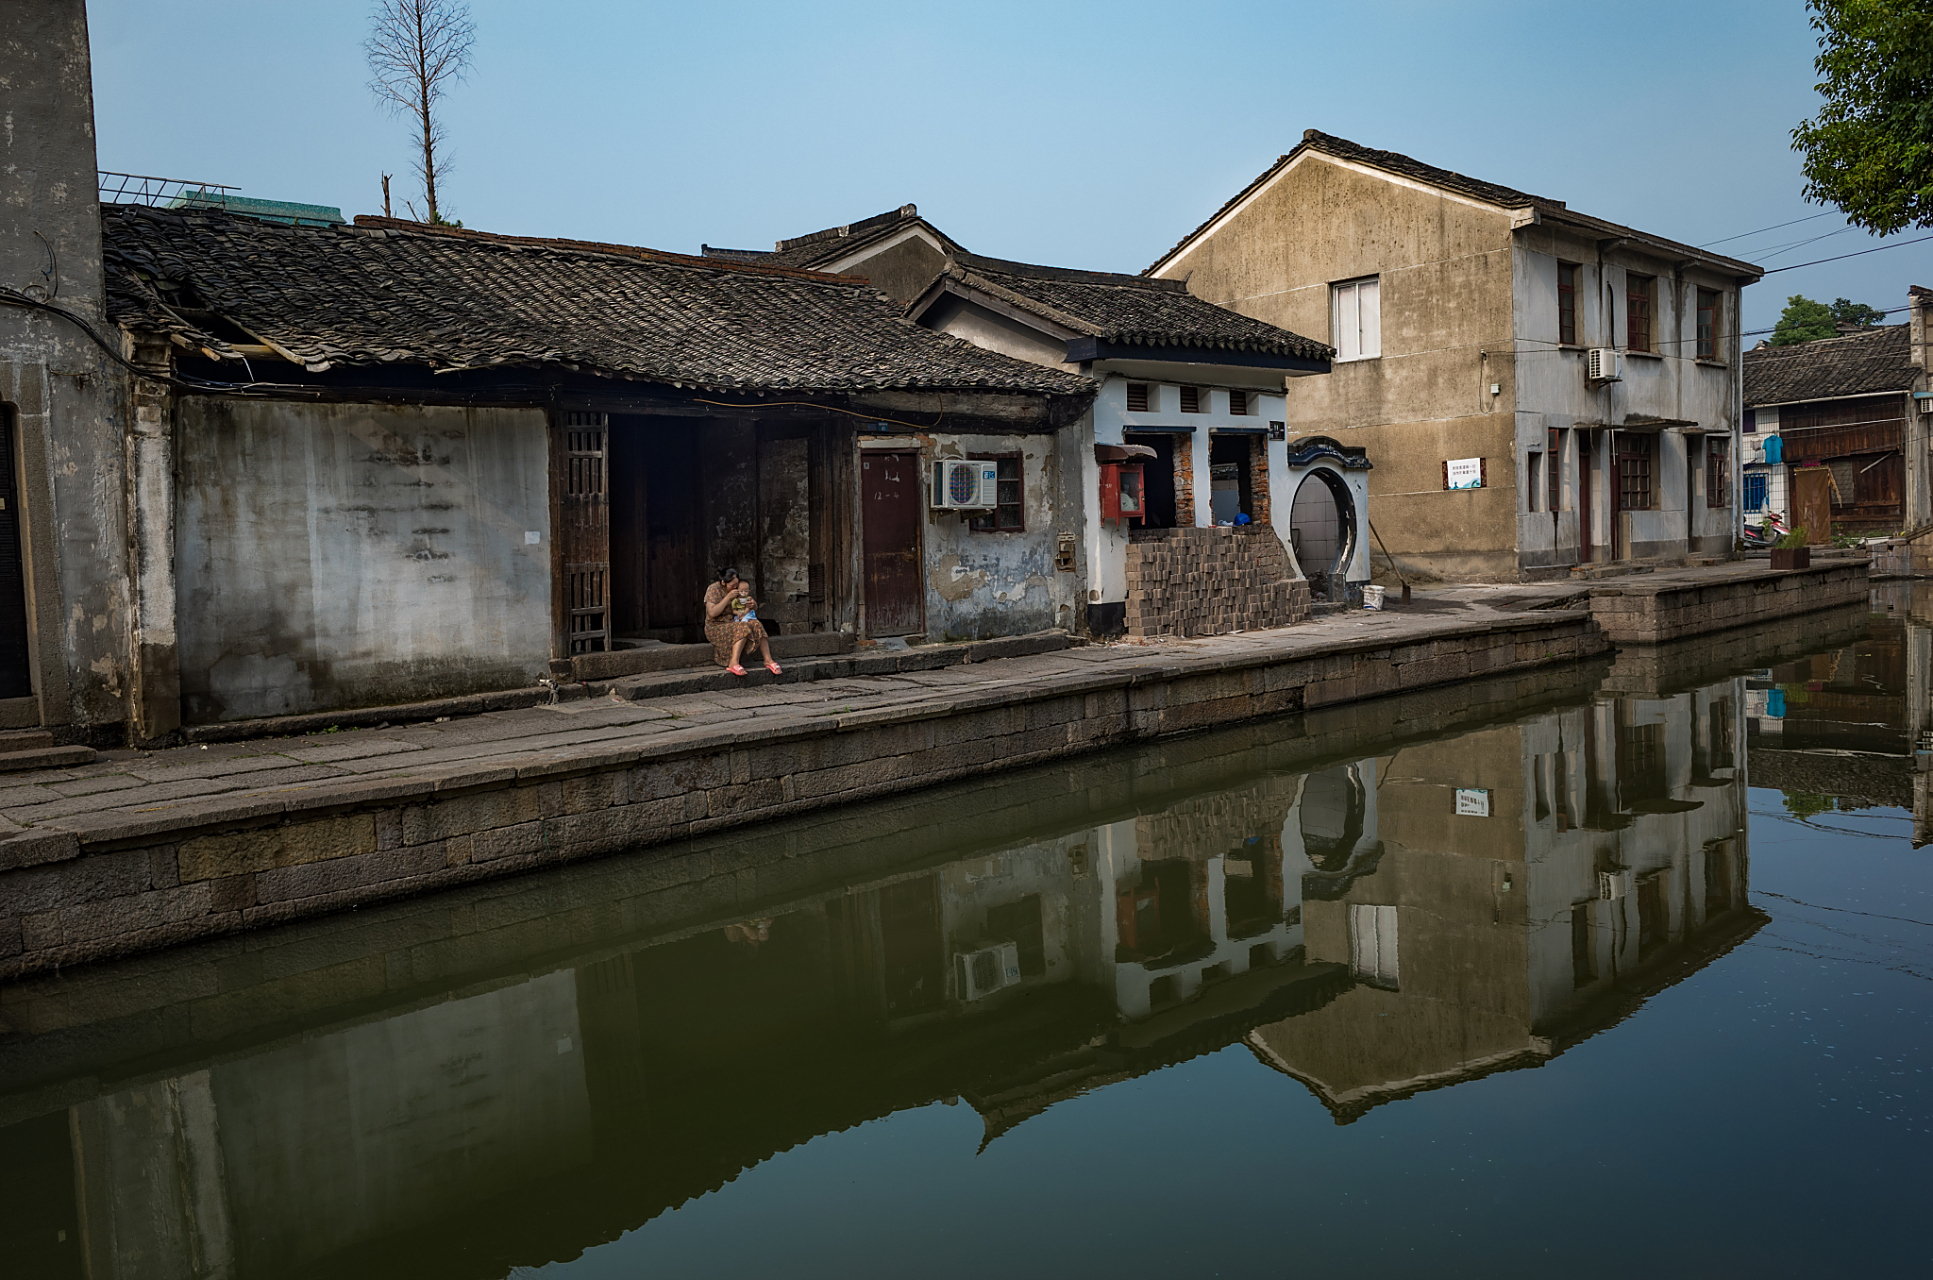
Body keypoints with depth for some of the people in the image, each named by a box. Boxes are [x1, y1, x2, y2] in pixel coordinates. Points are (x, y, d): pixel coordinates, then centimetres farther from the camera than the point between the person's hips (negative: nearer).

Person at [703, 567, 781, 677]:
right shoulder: (713, 589, -9)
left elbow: (755, 609, 17)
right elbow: (712, 613, -21)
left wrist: (754, 605, -9)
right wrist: (728, 597, -21)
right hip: (716, 627, -6)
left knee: (757, 625, -22)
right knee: (743, 627, -34)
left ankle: (768, 660, -26)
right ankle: (733, 663, -44)